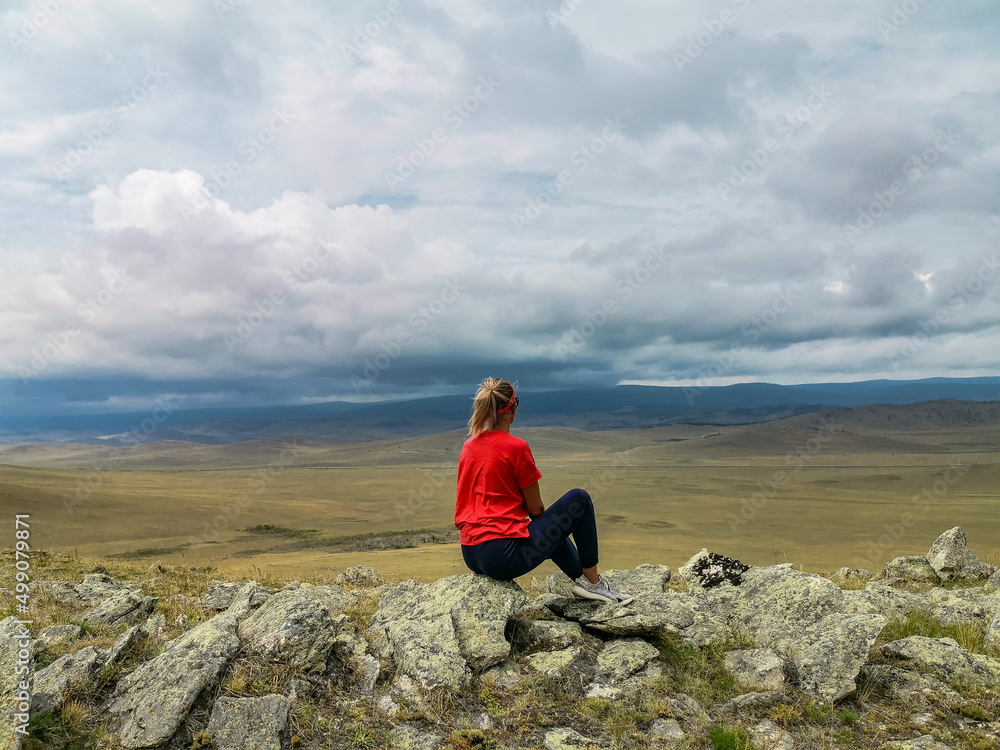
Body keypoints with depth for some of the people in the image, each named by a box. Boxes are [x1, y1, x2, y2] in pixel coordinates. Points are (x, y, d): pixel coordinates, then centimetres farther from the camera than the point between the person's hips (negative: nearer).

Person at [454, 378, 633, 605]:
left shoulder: (468, 446, 10)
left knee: (551, 529, 34)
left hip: (471, 556, 9)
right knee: (579, 499, 5)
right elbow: (535, 509, -5)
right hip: (505, 554, -8)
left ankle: (580, 578, 37)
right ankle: (592, 581, 15)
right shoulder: (515, 447, -12)